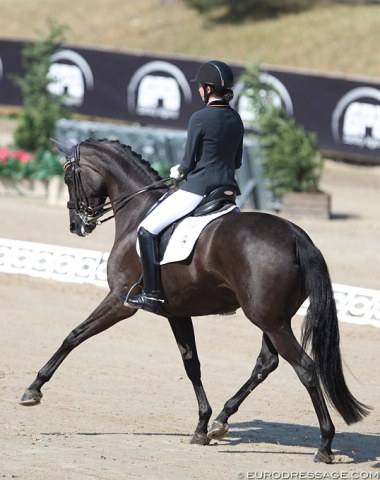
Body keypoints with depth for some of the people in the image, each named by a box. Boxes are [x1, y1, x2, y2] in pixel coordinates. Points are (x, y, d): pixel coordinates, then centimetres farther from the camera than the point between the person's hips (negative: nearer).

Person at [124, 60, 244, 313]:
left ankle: (152, 293, -10)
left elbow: (189, 163, -9)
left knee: (147, 230, -3)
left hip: (198, 188, -7)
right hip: (228, 188, 7)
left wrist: (179, 172, 12)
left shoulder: (200, 118, -12)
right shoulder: (236, 119, 9)